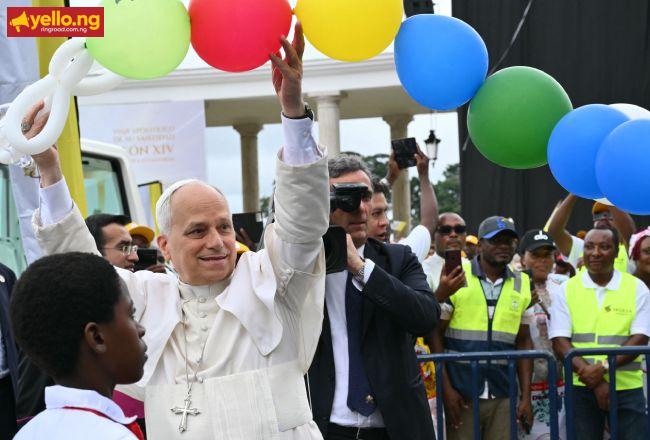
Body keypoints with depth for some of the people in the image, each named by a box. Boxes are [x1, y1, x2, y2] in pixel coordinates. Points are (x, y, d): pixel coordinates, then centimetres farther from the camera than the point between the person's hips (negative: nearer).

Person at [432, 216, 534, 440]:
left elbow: (523, 343, 11)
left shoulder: (522, 284, 8)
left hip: (503, 396, 3)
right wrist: (446, 388, -8)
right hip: (461, 394, -3)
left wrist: (526, 396, 5)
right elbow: (436, 334, -2)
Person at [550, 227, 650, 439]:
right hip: (580, 388, 0)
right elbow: (560, 342, -3)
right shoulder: (567, 289, 3)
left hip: (627, 388, 0)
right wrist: (593, 379, -15)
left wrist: (604, 367, -18)